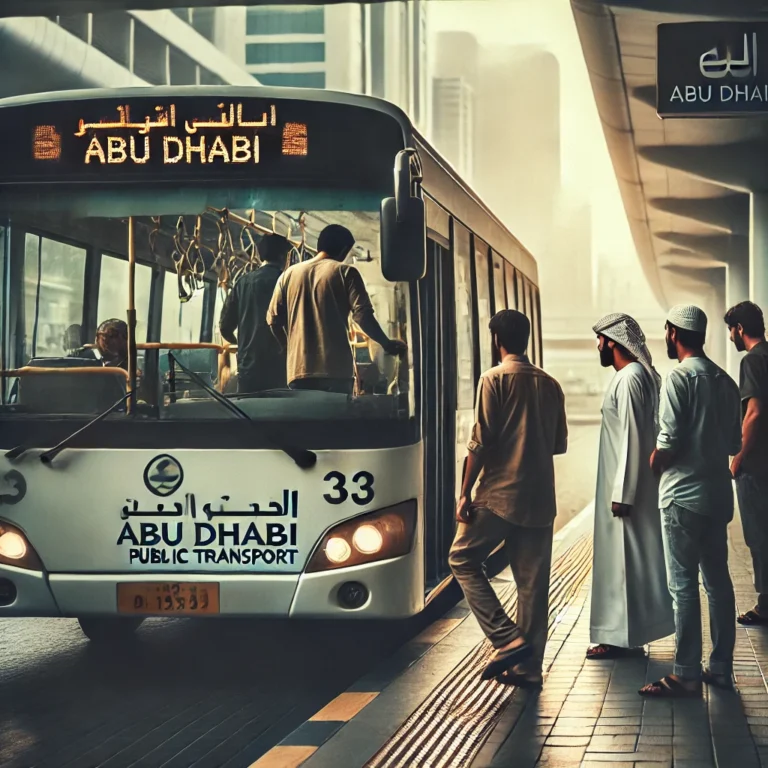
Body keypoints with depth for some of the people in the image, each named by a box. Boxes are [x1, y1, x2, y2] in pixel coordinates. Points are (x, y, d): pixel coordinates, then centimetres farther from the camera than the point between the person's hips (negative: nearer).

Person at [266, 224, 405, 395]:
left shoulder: (289, 274, 13)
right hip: (336, 370, -4)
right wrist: (386, 343, 5)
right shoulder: (345, 272, 1)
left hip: (299, 369, 4)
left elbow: (273, 319, 14)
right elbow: (362, 315, -7)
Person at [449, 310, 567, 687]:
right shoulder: (549, 384, 10)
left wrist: (465, 493, -7)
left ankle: (509, 640, -3)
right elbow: (559, 444, 15)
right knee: (533, 580, 7)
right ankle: (528, 666, 8)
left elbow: (480, 443, -12)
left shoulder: (494, 379, -7)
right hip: (540, 498, 6)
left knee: (463, 560, 9)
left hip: (499, 494, -6)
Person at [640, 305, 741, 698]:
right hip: (718, 495, 8)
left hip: (683, 496, -8)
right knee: (718, 582, 11)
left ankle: (687, 675, -3)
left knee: (684, 586, -5)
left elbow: (668, 443, -17)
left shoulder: (680, 378, -13)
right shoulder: (725, 381, 10)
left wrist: (652, 465, 2)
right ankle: (721, 667, 15)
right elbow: (735, 444, 15)